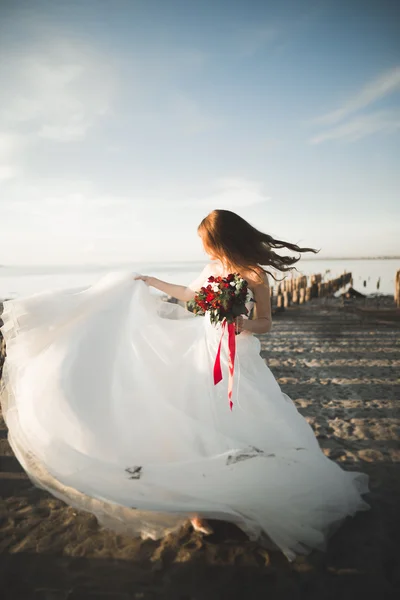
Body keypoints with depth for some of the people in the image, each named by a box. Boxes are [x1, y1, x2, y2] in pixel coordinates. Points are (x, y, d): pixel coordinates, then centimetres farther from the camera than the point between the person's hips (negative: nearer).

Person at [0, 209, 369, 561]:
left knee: (246, 429, -2)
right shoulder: (214, 268, 4)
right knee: (200, 425, 5)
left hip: (238, 361, -4)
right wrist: (154, 283, 29)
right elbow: (191, 295, 23)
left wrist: (243, 324, -25)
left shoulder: (256, 275, -11)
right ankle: (199, 504, 20)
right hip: (206, 353, 5)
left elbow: (266, 324, -4)